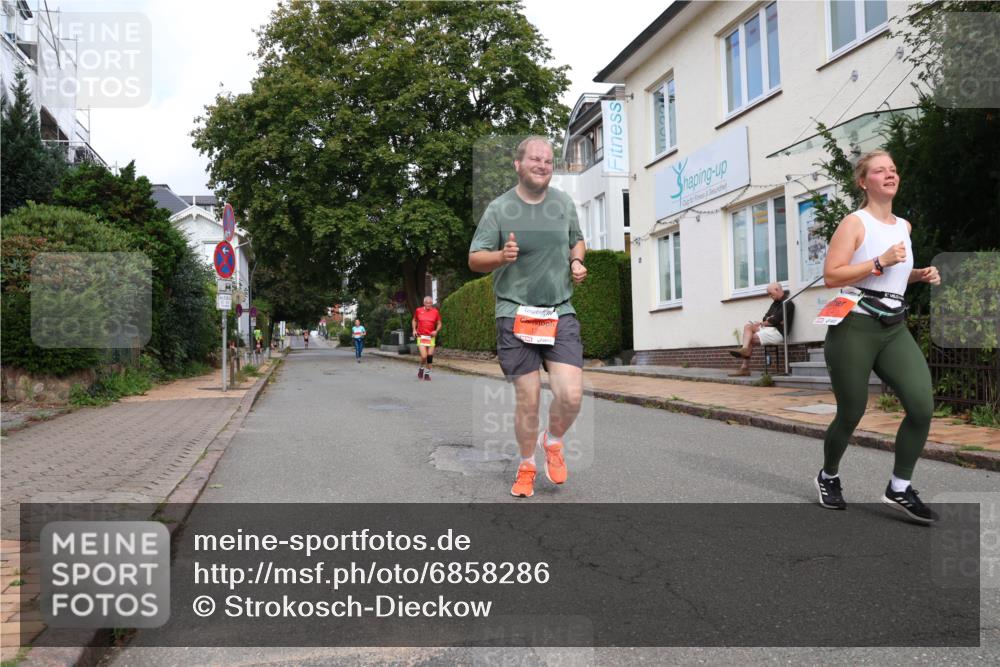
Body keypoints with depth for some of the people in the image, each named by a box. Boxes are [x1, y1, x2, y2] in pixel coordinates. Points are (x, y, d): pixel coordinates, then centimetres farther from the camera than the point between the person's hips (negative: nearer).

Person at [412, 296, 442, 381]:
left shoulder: (435, 312, 0)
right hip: (421, 336, -1)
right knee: (424, 356, -13)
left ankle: (427, 373, 19)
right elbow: (414, 320, 17)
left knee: (430, 356, 2)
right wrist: (414, 330, 2)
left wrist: (436, 331, -10)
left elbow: (439, 324, 9)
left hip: (431, 337, 1)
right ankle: (421, 368, 18)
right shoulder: (418, 310, 1)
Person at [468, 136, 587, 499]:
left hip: (560, 313, 3)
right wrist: (501, 256, -20)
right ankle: (526, 465, 23)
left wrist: (576, 261, 4)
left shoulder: (564, 203, 10)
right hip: (515, 315, -2)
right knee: (527, 399, 0)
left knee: (571, 395, -10)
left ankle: (553, 442, 22)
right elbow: (474, 259, 1)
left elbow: (577, 240, 27)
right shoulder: (499, 208, 0)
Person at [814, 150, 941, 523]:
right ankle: (828, 476, 30)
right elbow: (830, 276, -15)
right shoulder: (855, 223, -5)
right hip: (854, 328, -6)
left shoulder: (904, 227, 16)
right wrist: (880, 262, -20)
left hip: (894, 329, 6)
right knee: (851, 415, 2)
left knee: (922, 405, -12)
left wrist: (919, 276, 12)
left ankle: (899, 489, 3)